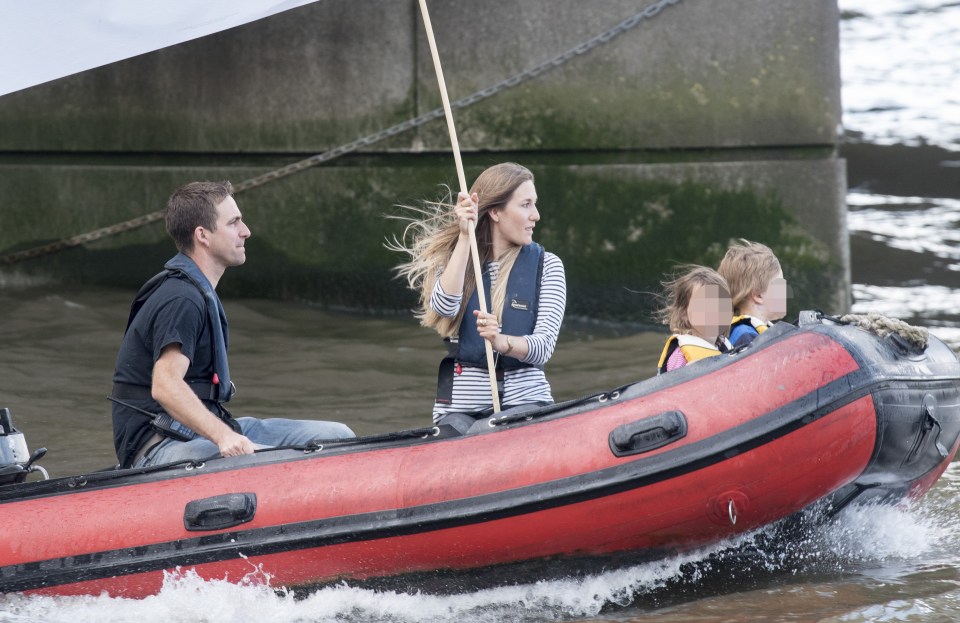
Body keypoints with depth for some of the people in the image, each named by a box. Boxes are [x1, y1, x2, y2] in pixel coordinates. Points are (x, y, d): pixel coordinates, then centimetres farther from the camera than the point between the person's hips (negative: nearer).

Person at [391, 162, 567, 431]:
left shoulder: (547, 265, 6)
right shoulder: (455, 257, 9)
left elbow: (543, 349, -4)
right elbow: (444, 307, -14)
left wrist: (502, 342, -26)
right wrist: (465, 237, -15)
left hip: (525, 399, 0)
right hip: (460, 406, 0)